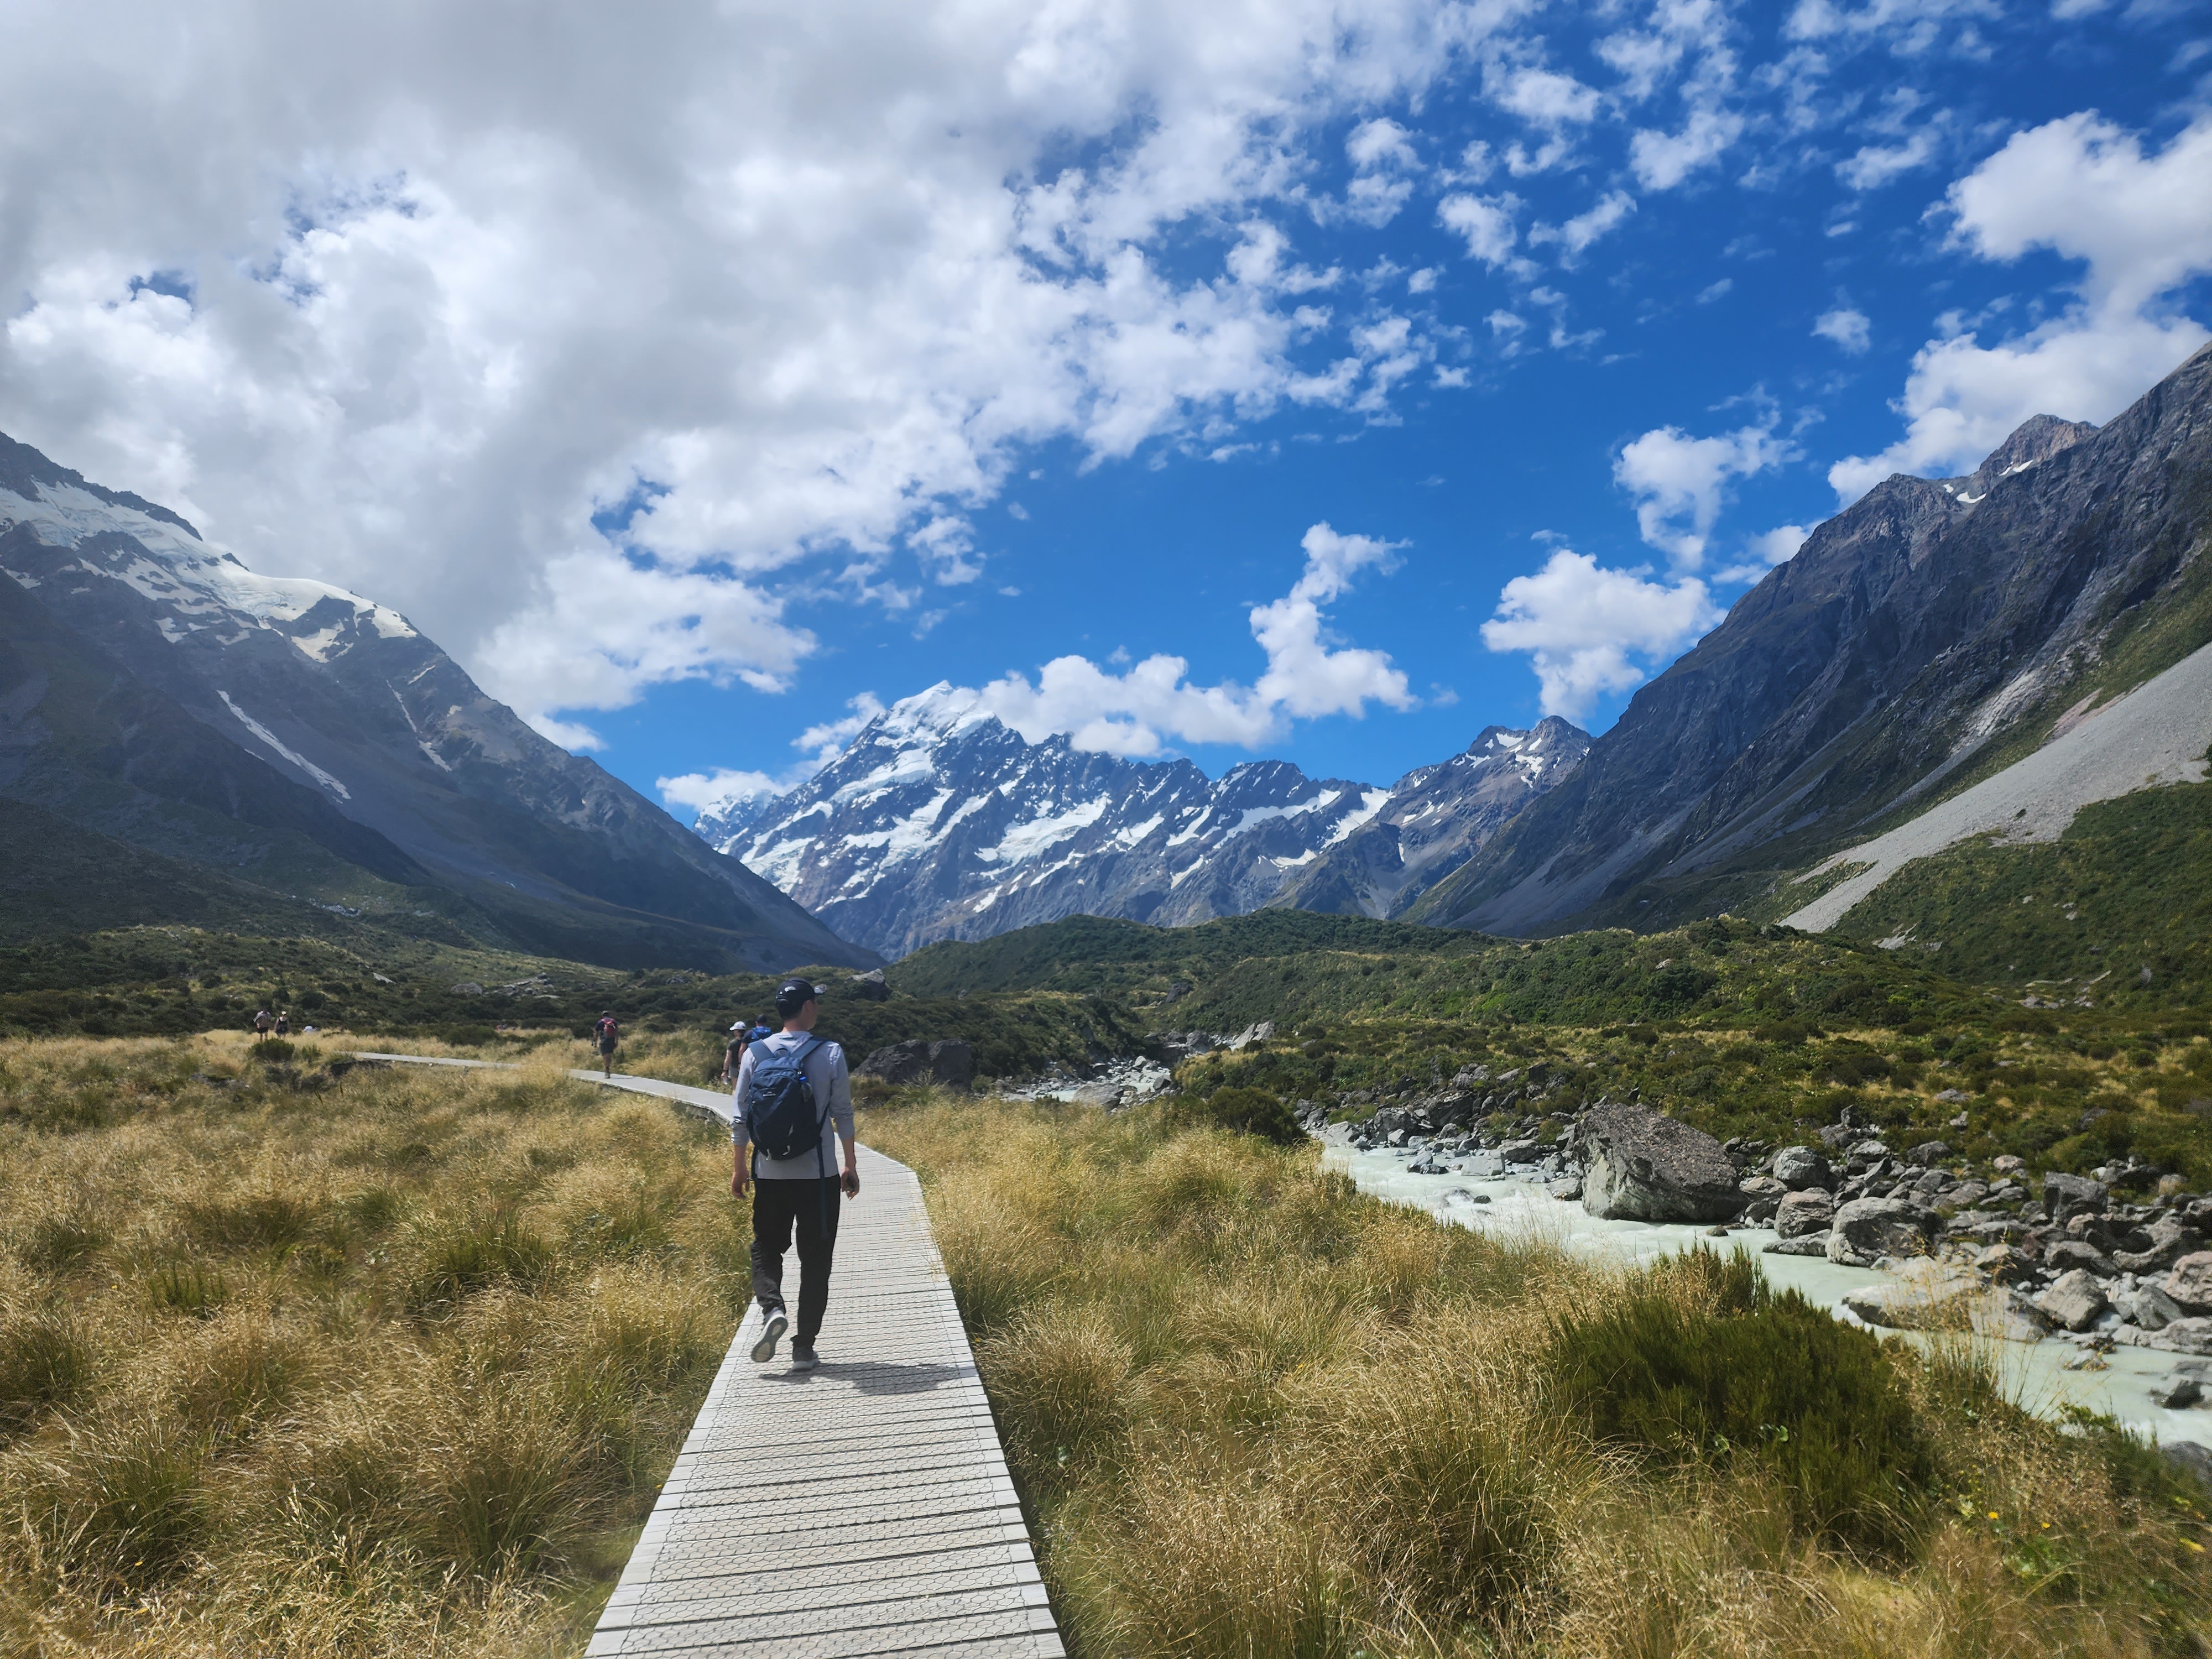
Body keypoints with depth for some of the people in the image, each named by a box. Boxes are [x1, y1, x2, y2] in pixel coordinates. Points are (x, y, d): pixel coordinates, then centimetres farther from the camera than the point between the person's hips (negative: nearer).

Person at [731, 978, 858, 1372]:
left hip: (770, 1173, 1)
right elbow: (843, 1115, -3)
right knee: (815, 1259, 9)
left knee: (766, 1246, 20)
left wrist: (739, 1167, 11)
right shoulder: (831, 1054, -6)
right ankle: (804, 1347, 10)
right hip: (819, 1175, -1)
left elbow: (740, 1116, 1)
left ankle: (771, 1308, -6)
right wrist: (851, 1165, 8)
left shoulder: (756, 1053, -1)